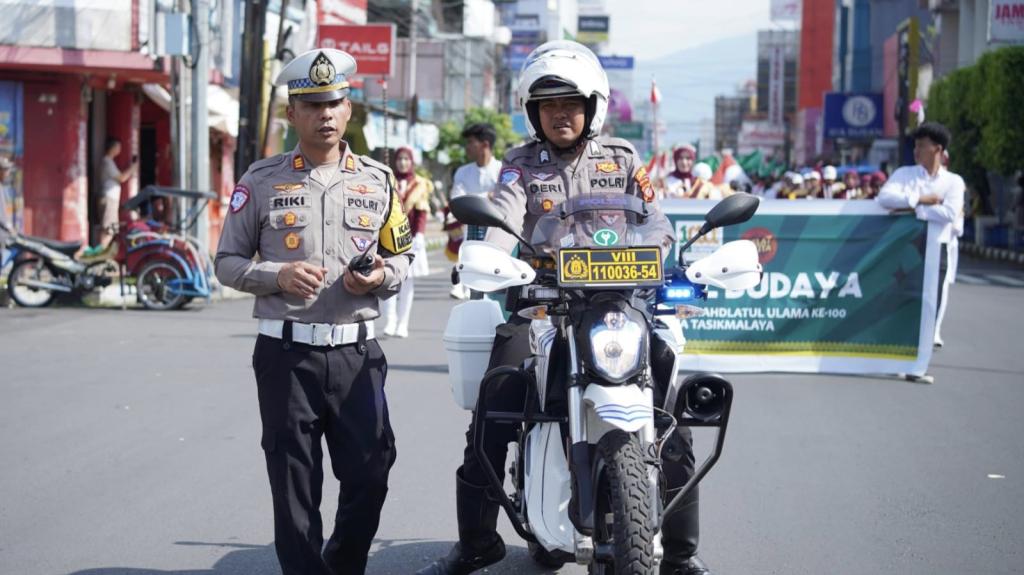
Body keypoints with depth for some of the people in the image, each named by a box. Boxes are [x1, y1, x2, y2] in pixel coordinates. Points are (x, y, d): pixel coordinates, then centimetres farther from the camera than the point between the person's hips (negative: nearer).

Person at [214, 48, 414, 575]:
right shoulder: (261, 181, 3)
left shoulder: (378, 181, 9)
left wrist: (382, 276, -8)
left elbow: (402, 257, 16)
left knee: (370, 473, 1)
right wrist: (277, 276, -13)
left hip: (357, 352, 2)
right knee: (294, 485, 3)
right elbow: (227, 261, 6)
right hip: (287, 353, -2)